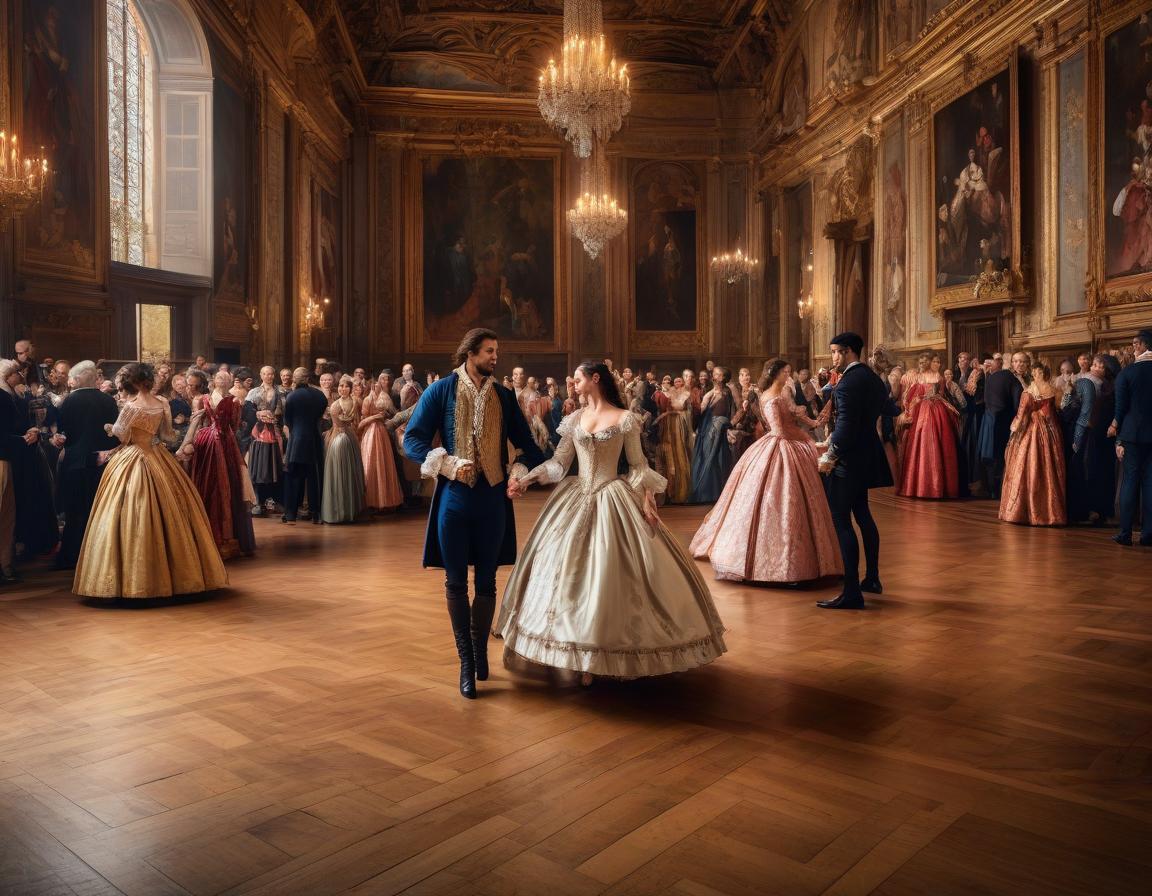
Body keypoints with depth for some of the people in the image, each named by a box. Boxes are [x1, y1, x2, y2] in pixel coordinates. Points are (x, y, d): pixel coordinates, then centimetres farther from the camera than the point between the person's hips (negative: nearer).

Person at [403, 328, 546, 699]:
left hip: (493, 499, 2)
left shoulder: (504, 396, 7)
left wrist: (521, 471, -8)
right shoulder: (441, 391, -2)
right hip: (454, 498, -2)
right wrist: (449, 465, -17)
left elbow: (525, 443, 11)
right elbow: (412, 438, -5)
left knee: (486, 582, 10)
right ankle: (466, 661, 18)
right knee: (456, 582, 5)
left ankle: (480, 650, 28)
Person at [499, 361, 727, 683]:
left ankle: (605, 650, 8)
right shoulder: (574, 419, 9)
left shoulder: (624, 418, -1)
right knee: (570, 569, 1)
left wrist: (646, 499, -13)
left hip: (613, 501, -4)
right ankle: (583, 652, 11)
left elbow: (637, 465, -1)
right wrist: (526, 480, -7)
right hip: (576, 499, 4)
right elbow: (559, 462, 6)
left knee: (609, 571, -5)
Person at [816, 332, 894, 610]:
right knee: (862, 514, 21)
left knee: (842, 521, -6)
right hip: (868, 456, 10)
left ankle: (852, 593, -5)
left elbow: (846, 423, -24)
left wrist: (830, 455, -17)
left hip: (848, 459, -10)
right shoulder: (874, 379, 11)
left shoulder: (848, 381, -17)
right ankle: (872, 579, 32)